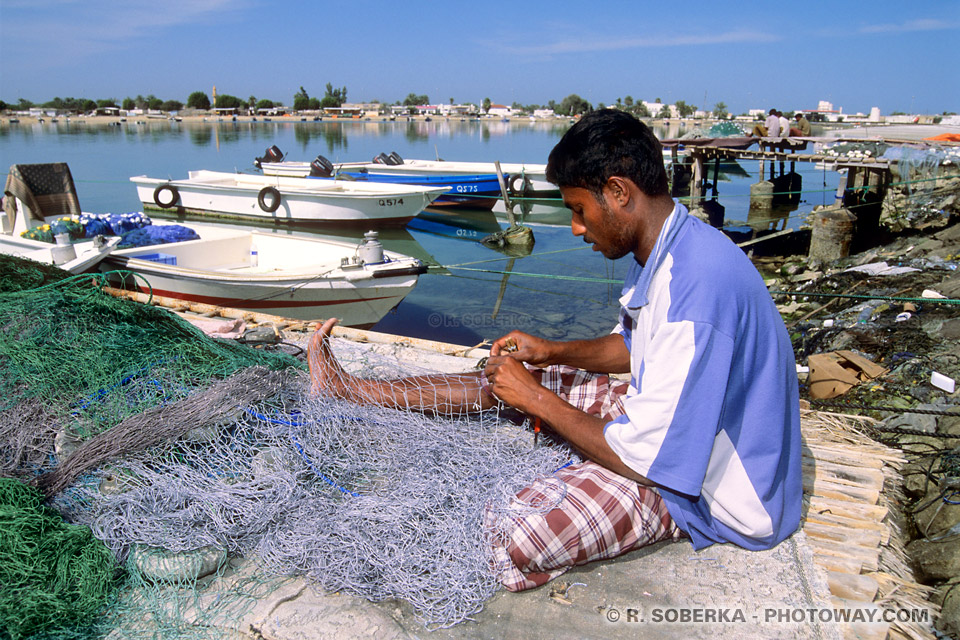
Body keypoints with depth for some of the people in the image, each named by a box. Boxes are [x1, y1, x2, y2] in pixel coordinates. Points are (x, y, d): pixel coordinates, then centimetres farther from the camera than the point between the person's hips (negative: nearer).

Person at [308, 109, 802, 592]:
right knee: (522, 377, 10)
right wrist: (554, 352, 3)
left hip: (713, 489, -9)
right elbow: (634, 345, 18)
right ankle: (351, 390, 21)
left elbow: (644, 459, -28)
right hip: (672, 417, 9)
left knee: (507, 541, -26)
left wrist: (538, 400, -17)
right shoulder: (663, 251, 0)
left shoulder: (694, 288, -32)